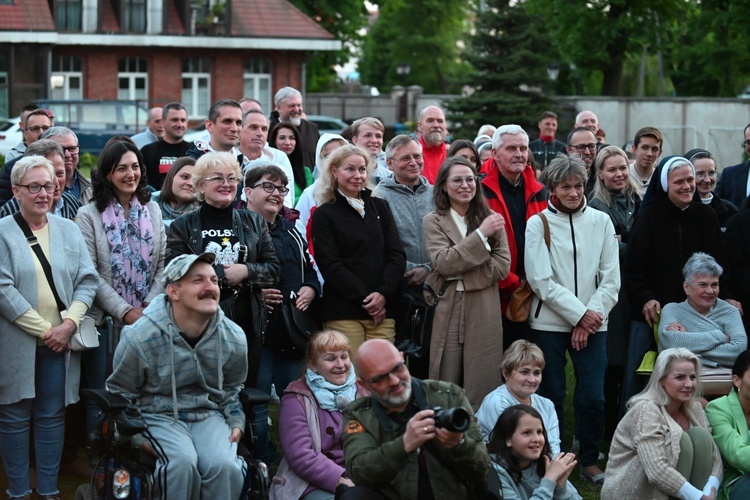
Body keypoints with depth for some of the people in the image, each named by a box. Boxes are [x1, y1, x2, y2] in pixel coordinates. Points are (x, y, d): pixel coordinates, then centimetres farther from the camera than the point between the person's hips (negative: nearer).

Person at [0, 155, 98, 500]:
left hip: (61, 340, 3)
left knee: (53, 415, 8)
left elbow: (88, 279, 4)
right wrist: (43, 329, -14)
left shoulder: (68, 229, 9)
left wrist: (69, 323, -11)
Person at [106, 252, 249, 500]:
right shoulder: (140, 338, -14)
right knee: (183, 461, -33)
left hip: (208, 414, 3)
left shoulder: (233, 338, -1)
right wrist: (139, 436, -9)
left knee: (225, 465, -28)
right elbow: (120, 393, 0)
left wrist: (236, 423, 1)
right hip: (159, 414, -3)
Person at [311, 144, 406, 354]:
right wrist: (365, 300, -11)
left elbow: (397, 255, 9)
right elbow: (331, 266, -4)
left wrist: (383, 293, -8)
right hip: (343, 312, -3)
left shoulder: (379, 207, 16)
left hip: (383, 310, 3)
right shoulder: (324, 215, 5)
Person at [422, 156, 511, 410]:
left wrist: (459, 274, -9)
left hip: (484, 314, 1)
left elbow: (503, 265, 0)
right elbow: (443, 262, -10)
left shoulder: (491, 220, 9)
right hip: (447, 313, -1)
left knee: (482, 389, 2)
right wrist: (481, 235, -15)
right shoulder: (433, 222, 4)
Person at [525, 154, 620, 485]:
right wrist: (579, 313, -11)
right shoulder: (538, 224, -1)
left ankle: (589, 460, 14)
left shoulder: (601, 221, 6)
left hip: (592, 323, 2)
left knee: (593, 396, -2)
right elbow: (541, 280, -8)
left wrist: (592, 316, -8)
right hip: (549, 322, -1)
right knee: (551, 395, 3)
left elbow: (611, 278, 3)